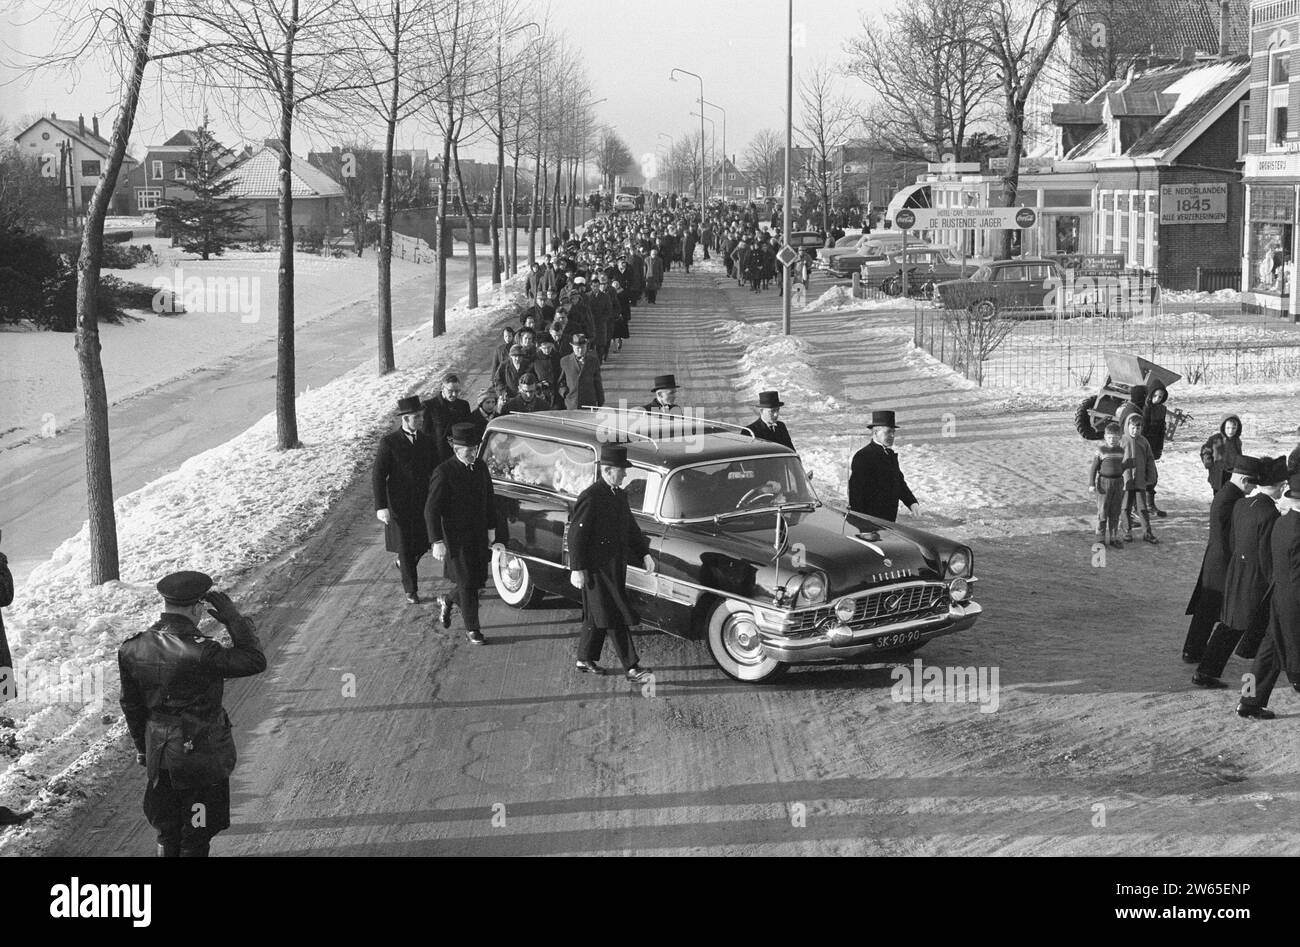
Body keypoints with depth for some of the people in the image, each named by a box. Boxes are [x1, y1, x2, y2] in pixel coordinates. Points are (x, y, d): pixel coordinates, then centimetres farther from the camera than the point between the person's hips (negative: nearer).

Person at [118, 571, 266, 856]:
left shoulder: (133, 648, -6)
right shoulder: (199, 652, -26)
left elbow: (131, 705, 6)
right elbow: (255, 661, -19)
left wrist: (141, 746, 19)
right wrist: (233, 618, -13)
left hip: (160, 756, 6)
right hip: (202, 756, -6)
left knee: (167, 833, 22)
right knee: (195, 838, 10)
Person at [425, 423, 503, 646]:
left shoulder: (481, 467, 2)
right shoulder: (444, 473, -17)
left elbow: (489, 500, 15)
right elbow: (431, 510, -16)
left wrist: (491, 528, 14)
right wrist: (437, 542, -20)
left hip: (479, 536, 6)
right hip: (456, 539, -6)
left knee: (479, 579, 12)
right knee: (467, 583, -1)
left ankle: (447, 601, 39)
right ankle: (471, 629, 13)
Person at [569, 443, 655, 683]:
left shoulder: (619, 495, 9)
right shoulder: (590, 498, -18)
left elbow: (631, 526, 18)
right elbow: (576, 534, -17)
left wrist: (644, 553, 9)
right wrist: (577, 569, -19)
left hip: (615, 567, 9)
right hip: (597, 569, -9)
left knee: (597, 615, 17)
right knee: (616, 619, -6)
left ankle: (585, 660, 29)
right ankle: (632, 668, -4)